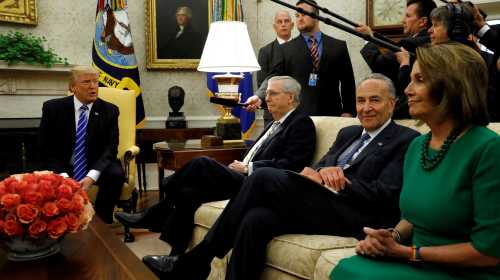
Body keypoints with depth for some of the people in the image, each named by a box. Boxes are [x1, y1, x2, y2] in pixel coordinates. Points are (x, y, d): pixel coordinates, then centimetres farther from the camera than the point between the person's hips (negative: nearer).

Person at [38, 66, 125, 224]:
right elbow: (46, 149, -4)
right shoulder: (53, 108, -3)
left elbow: (110, 148, -9)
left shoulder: (109, 110, -2)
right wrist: (63, 175, -21)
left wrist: (92, 176, -26)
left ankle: (102, 218, -9)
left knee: (116, 174, -29)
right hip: (62, 168, 0)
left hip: (96, 167, 1)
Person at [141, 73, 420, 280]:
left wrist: (329, 180, -12)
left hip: (353, 217, -7)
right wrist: (318, 172, -9)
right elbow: (317, 168, 16)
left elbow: (385, 195, -9)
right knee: (255, 220, -25)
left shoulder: (406, 140, 4)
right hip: (319, 206, 7)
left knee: (265, 177, -24)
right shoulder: (349, 133, 26)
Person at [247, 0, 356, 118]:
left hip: (330, 113, 1)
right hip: (297, 113, -1)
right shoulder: (285, 49, 7)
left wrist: (348, 112, -1)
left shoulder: (338, 46, 8)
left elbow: (348, 82, 8)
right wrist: (259, 97, -21)